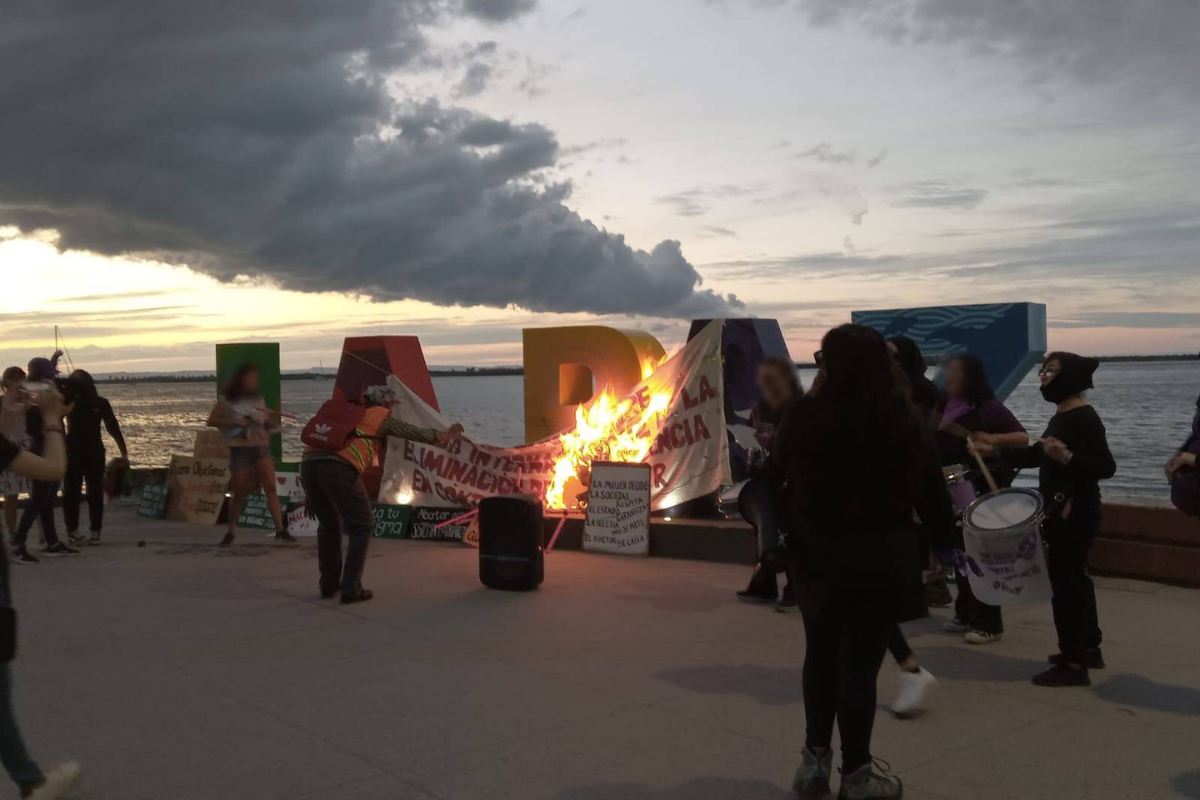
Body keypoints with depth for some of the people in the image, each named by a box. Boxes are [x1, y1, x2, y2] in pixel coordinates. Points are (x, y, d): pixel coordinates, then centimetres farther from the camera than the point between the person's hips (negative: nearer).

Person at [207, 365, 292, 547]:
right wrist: (234, 422, -15)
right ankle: (231, 532, 21)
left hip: (261, 447, 2)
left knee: (270, 487, -11)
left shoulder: (258, 399, 9)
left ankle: (280, 530, -14)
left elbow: (269, 425, 16)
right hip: (240, 450, -2)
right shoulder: (226, 400, 0)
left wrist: (274, 419, -7)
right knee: (239, 493, 3)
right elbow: (211, 421, -2)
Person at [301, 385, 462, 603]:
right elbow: (413, 432, 25)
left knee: (329, 523, 25)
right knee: (361, 526, 9)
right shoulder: (380, 416, 18)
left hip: (309, 462, 6)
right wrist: (444, 435, 38)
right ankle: (351, 588, 3)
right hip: (339, 467, -6)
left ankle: (329, 584, 28)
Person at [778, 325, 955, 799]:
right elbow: (930, 489, -4)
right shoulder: (904, 419, -9)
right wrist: (943, 544, 8)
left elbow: (781, 478, -1)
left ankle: (816, 760, 25)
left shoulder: (806, 416, -9)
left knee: (821, 654, 19)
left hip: (817, 552, 2)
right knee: (860, 661, 5)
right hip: (881, 556, -1)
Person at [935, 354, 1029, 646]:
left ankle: (989, 624, 1)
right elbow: (935, 443, 18)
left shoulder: (989, 407, -12)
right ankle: (965, 614, 24)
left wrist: (992, 439, -29)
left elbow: (1023, 438, -15)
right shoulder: (945, 406, 8)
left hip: (985, 492, -7)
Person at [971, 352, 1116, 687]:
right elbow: (1036, 455, 18)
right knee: (1074, 579, 18)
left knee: (1064, 582, -5)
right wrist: (994, 451, 14)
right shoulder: (1061, 416, 12)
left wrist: (1067, 457, -36)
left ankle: (1073, 664, 1)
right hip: (1062, 511, 10)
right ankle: (1088, 650, 31)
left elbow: (1106, 466, -23)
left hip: (1075, 513, -10)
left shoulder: (1085, 418, -17)